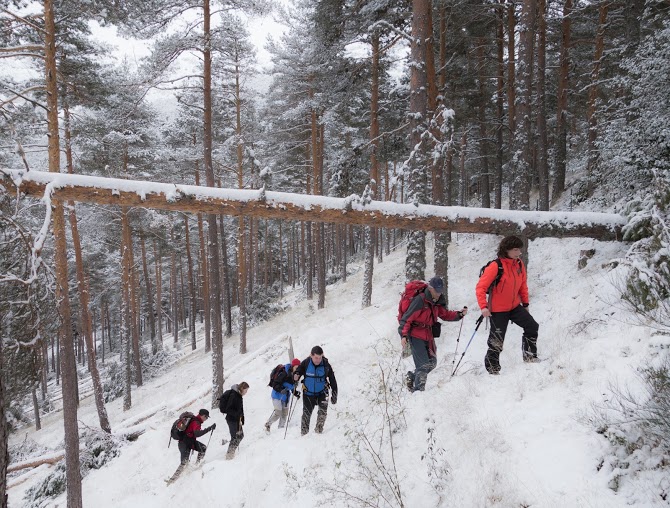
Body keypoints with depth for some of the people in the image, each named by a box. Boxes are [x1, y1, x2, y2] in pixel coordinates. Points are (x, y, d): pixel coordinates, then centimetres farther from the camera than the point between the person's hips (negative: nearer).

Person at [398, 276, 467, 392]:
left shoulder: (438, 301, 7)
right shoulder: (420, 300, -17)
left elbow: (445, 314, 16)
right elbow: (407, 318, -17)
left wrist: (459, 314, 0)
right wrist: (404, 335, -24)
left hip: (428, 335, 8)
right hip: (416, 336, -8)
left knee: (432, 362, 12)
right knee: (423, 365, -10)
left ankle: (412, 376, 30)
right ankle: (418, 389, 2)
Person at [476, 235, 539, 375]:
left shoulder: (519, 265, -2)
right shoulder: (495, 266, -22)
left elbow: (523, 285, 13)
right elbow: (481, 287, -22)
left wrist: (525, 303, 16)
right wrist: (483, 307, -29)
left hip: (515, 306, 6)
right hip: (498, 310, -6)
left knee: (532, 326, -2)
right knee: (497, 341, 1)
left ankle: (529, 355, 16)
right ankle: (492, 368, 17)